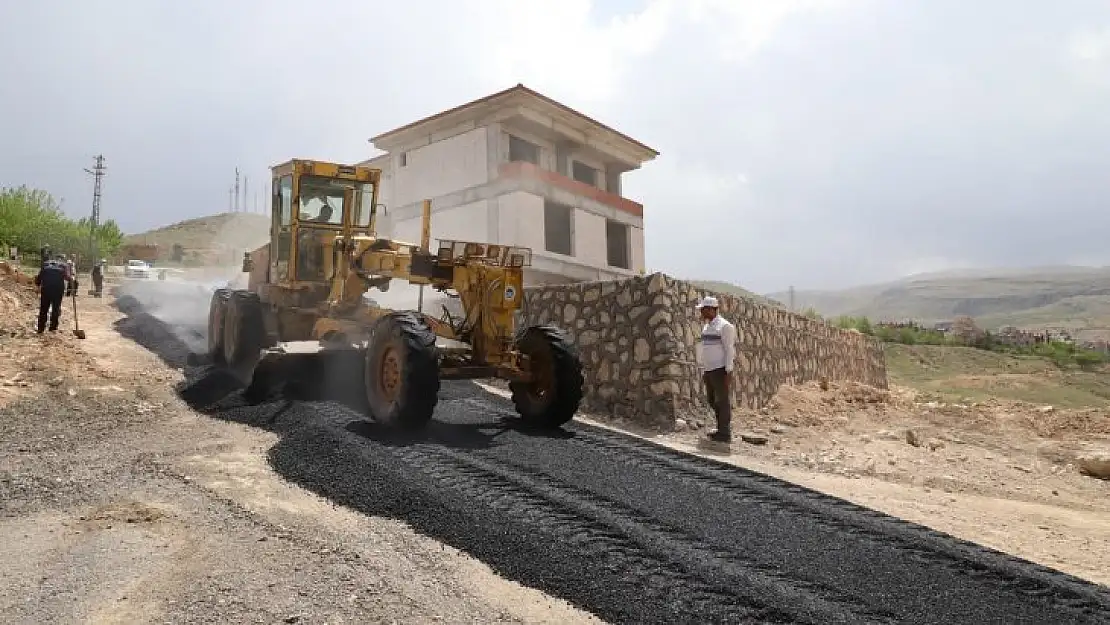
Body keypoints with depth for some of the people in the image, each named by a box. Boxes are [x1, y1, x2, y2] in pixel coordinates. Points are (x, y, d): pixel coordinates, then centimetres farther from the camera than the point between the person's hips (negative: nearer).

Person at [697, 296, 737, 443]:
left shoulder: (724, 326, -11)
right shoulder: (706, 326, 14)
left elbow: (730, 350, -14)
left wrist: (729, 372, -18)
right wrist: (704, 371, 18)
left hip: (721, 370, -9)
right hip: (709, 370, 9)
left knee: (723, 401, -2)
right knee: (712, 401, 13)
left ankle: (725, 434, 5)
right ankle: (721, 429, 24)